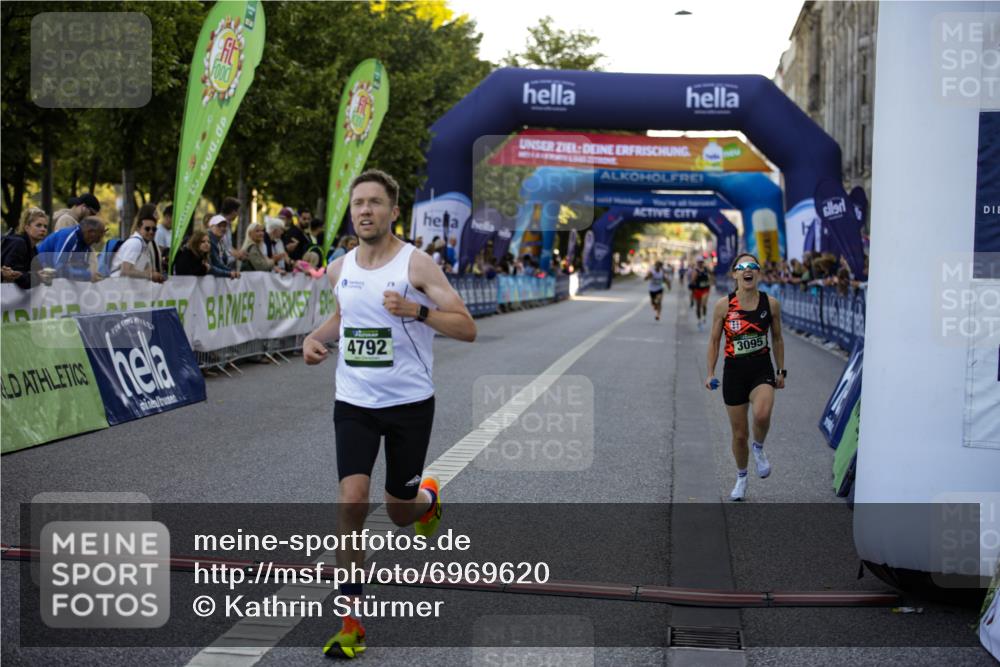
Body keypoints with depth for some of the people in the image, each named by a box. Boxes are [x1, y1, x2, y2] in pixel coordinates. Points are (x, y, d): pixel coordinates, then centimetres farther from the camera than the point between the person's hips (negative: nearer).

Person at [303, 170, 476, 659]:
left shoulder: (416, 264, -11)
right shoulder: (339, 270, 3)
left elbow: (467, 329, -15)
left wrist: (417, 311, -30)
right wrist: (315, 338, 5)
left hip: (409, 403, -3)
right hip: (354, 403, 3)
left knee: (399, 512, 9)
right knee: (351, 500, -13)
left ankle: (428, 498, 49)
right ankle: (351, 623, -6)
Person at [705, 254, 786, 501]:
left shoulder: (771, 304, -3)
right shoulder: (723, 305, -7)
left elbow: (777, 338, 9)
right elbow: (714, 340, 3)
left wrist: (781, 371, 10)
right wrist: (710, 373, 0)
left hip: (762, 369, 0)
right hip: (734, 371, 0)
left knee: (762, 414, -31)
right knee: (739, 433, 7)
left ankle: (759, 448, 4)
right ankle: (741, 478, 34)